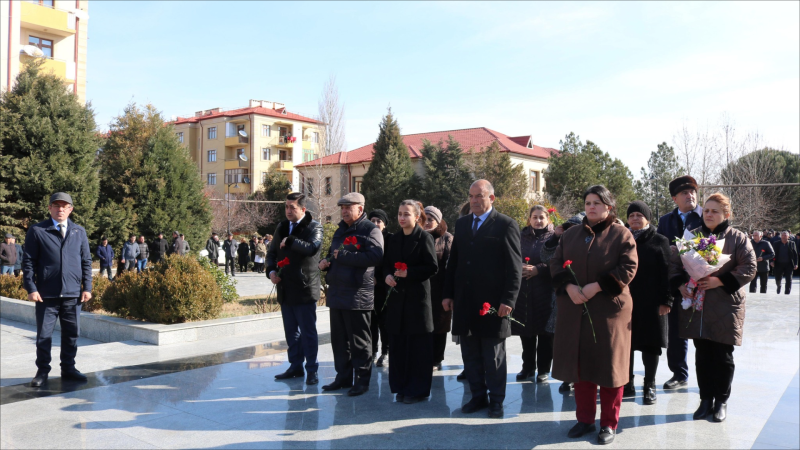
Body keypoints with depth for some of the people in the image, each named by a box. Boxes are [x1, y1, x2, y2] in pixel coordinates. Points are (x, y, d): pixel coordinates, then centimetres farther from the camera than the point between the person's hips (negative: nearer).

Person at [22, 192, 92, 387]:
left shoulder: (79, 231, 9)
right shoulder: (37, 231, 1)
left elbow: (86, 261, 9)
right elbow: (28, 262, -1)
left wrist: (87, 287, 3)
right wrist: (31, 288, -9)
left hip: (73, 294, 3)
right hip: (47, 294, -2)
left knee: (71, 333, 10)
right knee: (44, 335, 6)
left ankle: (68, 368, 23)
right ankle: (42, 371, 19)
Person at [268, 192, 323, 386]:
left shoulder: (314, 227, -8)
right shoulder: (282, 228, 13)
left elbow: (313, 248, -27)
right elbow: (272, 252, 19)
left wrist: (290, 241, -23)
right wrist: (271, 270, 1)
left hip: (305, 289, -7)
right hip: (285, 288, 7)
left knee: (308, 332, 0)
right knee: (291, 331, 15)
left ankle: (312, 370, 9)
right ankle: (295, 366, 26)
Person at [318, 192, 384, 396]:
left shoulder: (371, 230, -7)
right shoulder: (340, 231, 19)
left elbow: (375, 256, -23)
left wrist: (343, 255, -19)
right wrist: (326, 263, 7)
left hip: (358, 294, -8)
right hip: (337, 293, 8)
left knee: (359, 341, 1)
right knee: (339, 339, 14)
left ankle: (362, 380, 12)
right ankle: (343, 376, 26)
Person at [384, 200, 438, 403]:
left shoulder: (424, 238, -5)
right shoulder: (394, 239, 12)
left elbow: (432, 267, -10)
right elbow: (387, 264, 17)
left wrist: (409, 273, -17)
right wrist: (387, 275, -4)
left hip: (418, 296, -5)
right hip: (397, 297, 6)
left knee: (418, 346, 1)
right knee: (398, 345, 8)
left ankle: (418, 390, 11)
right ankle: (401, 387, 19)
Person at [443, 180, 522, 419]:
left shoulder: (506, 225, -5)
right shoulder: (461, 224, 12)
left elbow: (514, 266, -8)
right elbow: (453, 261, 14)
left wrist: (508, 300, -14)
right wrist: (448, 294, 9)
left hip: (493, 302, -5)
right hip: (465, 302, 5)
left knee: (494, 356, 7)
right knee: (470, 354, 12)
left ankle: (496, 400, 21)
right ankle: (478, 396, 26)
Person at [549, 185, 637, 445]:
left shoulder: (621, 235, -3)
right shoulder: (571, 234, 10)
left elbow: (628, 268, -10)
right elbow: (556, 263, 7)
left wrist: (597, 286, -18)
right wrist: (568, 286, -11)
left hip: (609, 309, -4)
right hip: (574, 310, 4)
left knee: (609, 365, 4)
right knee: (579, 364, 9)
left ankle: (609, 424, 17)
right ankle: (585, 419, 22)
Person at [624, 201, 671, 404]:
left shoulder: (659, 241, 1)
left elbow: (666, 272, -4)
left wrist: (666, 301, -11)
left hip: (651, 303, -3)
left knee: (650, 344, 4)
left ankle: (649, 387, 16)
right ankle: (627, 385, 19)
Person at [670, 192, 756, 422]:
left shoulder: (738, 238, 0)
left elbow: (749, 268, -7)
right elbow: (674, 263, 11)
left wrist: (720, 281, -17)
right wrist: (681, 284, -5)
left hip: (725, 307, -2)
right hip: (696, 305, 3)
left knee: (723, 356, 5)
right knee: (702, 354, 7)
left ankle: (721, 402, 20)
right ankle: (706, 400, 19)